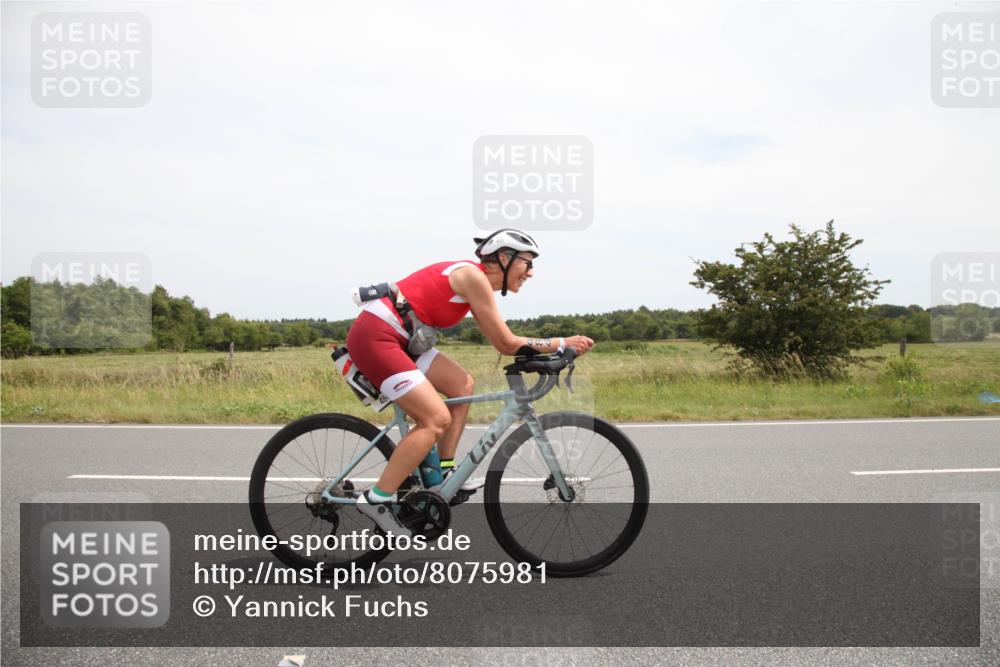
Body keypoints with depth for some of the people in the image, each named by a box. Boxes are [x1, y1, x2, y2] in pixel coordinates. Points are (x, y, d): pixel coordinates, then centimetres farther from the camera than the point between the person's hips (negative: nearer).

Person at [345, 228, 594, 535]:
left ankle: (445, 470, 16)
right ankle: (376, 499, -5)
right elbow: (508, 345, -12)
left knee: (462, 385, 11)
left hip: (393, 337, 10)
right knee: (437, 419, -13)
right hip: (374, 336, -10)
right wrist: (563, 344, -4)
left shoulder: (475, 280, 15)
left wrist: (552, 351, 11)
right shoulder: (474, 277, -13)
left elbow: (502, 342, 17)